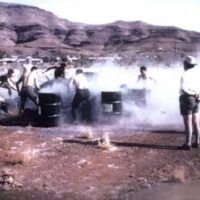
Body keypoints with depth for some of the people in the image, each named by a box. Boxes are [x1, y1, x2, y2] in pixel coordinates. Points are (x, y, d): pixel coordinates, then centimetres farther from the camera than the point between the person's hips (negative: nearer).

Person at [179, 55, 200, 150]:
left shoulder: (185, 75, -13)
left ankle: (187, 144, -3)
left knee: (187, 123, -5)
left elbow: (183, 89, -24)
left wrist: (192, 94, -11)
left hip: (187, 99, -8)